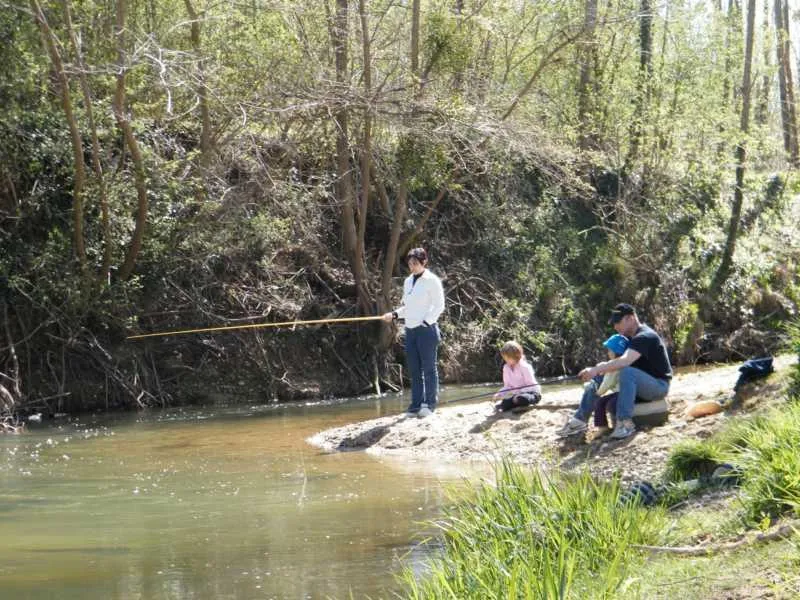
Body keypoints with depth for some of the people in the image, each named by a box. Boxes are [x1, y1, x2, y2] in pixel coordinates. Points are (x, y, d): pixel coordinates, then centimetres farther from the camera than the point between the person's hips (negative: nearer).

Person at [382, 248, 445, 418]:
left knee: (429, 368, -3)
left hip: (427, 329, -7)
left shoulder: (431, 280, -5)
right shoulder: (408, 281, 15)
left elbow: (439, 305, -7)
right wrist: (394, 314, 4)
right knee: (414, 369, 7)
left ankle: (430, 404, 1)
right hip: (410, 329, 7)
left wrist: (427, 321, -15)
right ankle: (416, 404, 11)